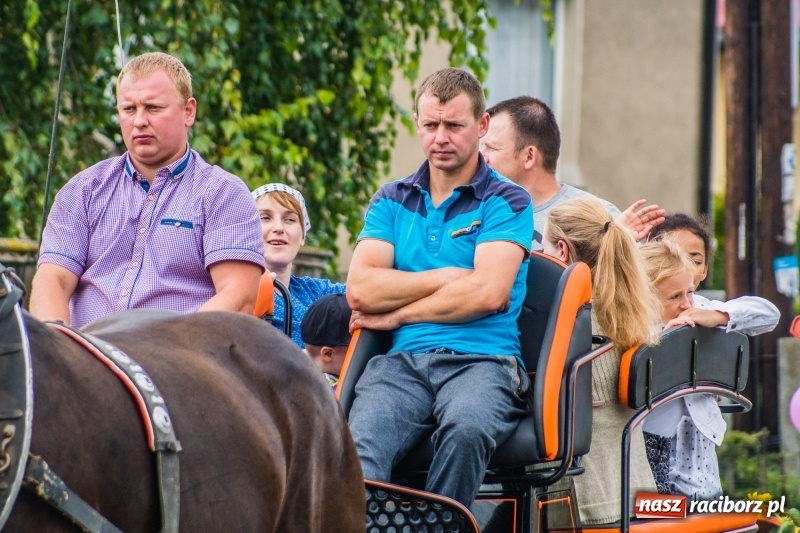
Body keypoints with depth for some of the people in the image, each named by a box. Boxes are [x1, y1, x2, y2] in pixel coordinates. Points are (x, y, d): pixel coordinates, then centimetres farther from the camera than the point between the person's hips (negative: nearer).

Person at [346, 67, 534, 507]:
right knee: (359, 446, -32)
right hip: (404, 360, 2)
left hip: (482, 360, -2)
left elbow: (488, 294, -7)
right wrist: (449, 277, 0)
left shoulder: (506, 202, 10)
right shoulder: (392, 202, 21)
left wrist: (397, 314, 1)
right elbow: (360, 289, 5)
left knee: (465, 430, -39)